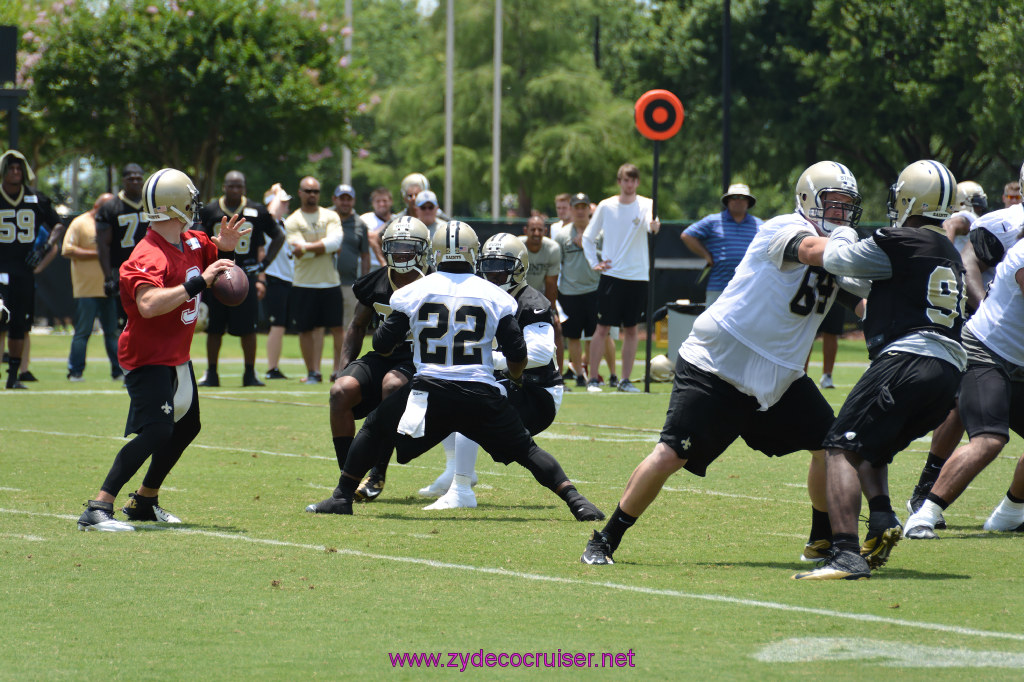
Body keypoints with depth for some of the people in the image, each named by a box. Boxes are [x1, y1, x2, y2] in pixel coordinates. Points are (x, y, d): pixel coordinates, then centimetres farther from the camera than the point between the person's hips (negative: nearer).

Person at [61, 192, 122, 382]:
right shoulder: (80, 224, -3)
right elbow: (67, 250, -11)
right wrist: (96, 254, -14)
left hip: (108, 289, 6)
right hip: (86, 289, -6)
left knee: (113, 332, 7)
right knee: (82, 332, -4)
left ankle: (118, 370, 12)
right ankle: (75, 371, 1)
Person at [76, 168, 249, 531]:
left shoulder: (192, 242, 2)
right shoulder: (149, 257, -26)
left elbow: (212, 252, 26)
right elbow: (149, 305, -42)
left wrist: (225, 242, 1)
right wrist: (198, 283, -39)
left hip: (176, 357, 10)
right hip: (148, 359, -10)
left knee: (187, 426, 21)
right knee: (155, 431, -23)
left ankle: (145, 501, 34)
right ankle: (98, 509, -24)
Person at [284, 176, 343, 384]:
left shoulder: (330, 217, 6)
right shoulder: (292, 221, 1)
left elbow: (335, 241, -11)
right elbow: (300, 253, -10)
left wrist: (307, 247, -15)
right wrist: (326, 248, -9)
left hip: (330, 281, 1)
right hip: (304, 284, -1)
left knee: (338, 328, 0)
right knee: (306, 330, 2)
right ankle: (313, 372, 11)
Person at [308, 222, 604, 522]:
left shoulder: (413, 292, 2)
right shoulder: (494, 296, 4)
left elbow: (382, 344, 7)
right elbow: (517, 354, 5)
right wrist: (516, 378, 27)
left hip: (430, 391, -1)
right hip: (481, 395, 1)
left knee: (375, 430, 22)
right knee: (525, 449, 13)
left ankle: (343, 496, 20)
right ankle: (575, 500, 0)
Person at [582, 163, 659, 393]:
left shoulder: (645, 205, 0)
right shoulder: (606, 206, 3)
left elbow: (649, 223, -23)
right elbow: (588, 237, 12)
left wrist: (653, 226, -46)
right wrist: (594, 262, 0)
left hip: (638, 277, 1)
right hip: (611, 275, -1)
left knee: (631, 329, 5)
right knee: (602, 327, -3)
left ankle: (625, 380, 12)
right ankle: (593, 379, 2)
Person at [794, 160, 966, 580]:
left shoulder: (901, 243, -5)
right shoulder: (949, 254, 21)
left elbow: (838, 261, 4)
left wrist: (842, 234, 23)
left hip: (907, 358, -9)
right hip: (950, 371, 9)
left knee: (842, 448, -8)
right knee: (869, 449, 25)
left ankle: (847, 554, -23)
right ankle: (882, 520, -1)